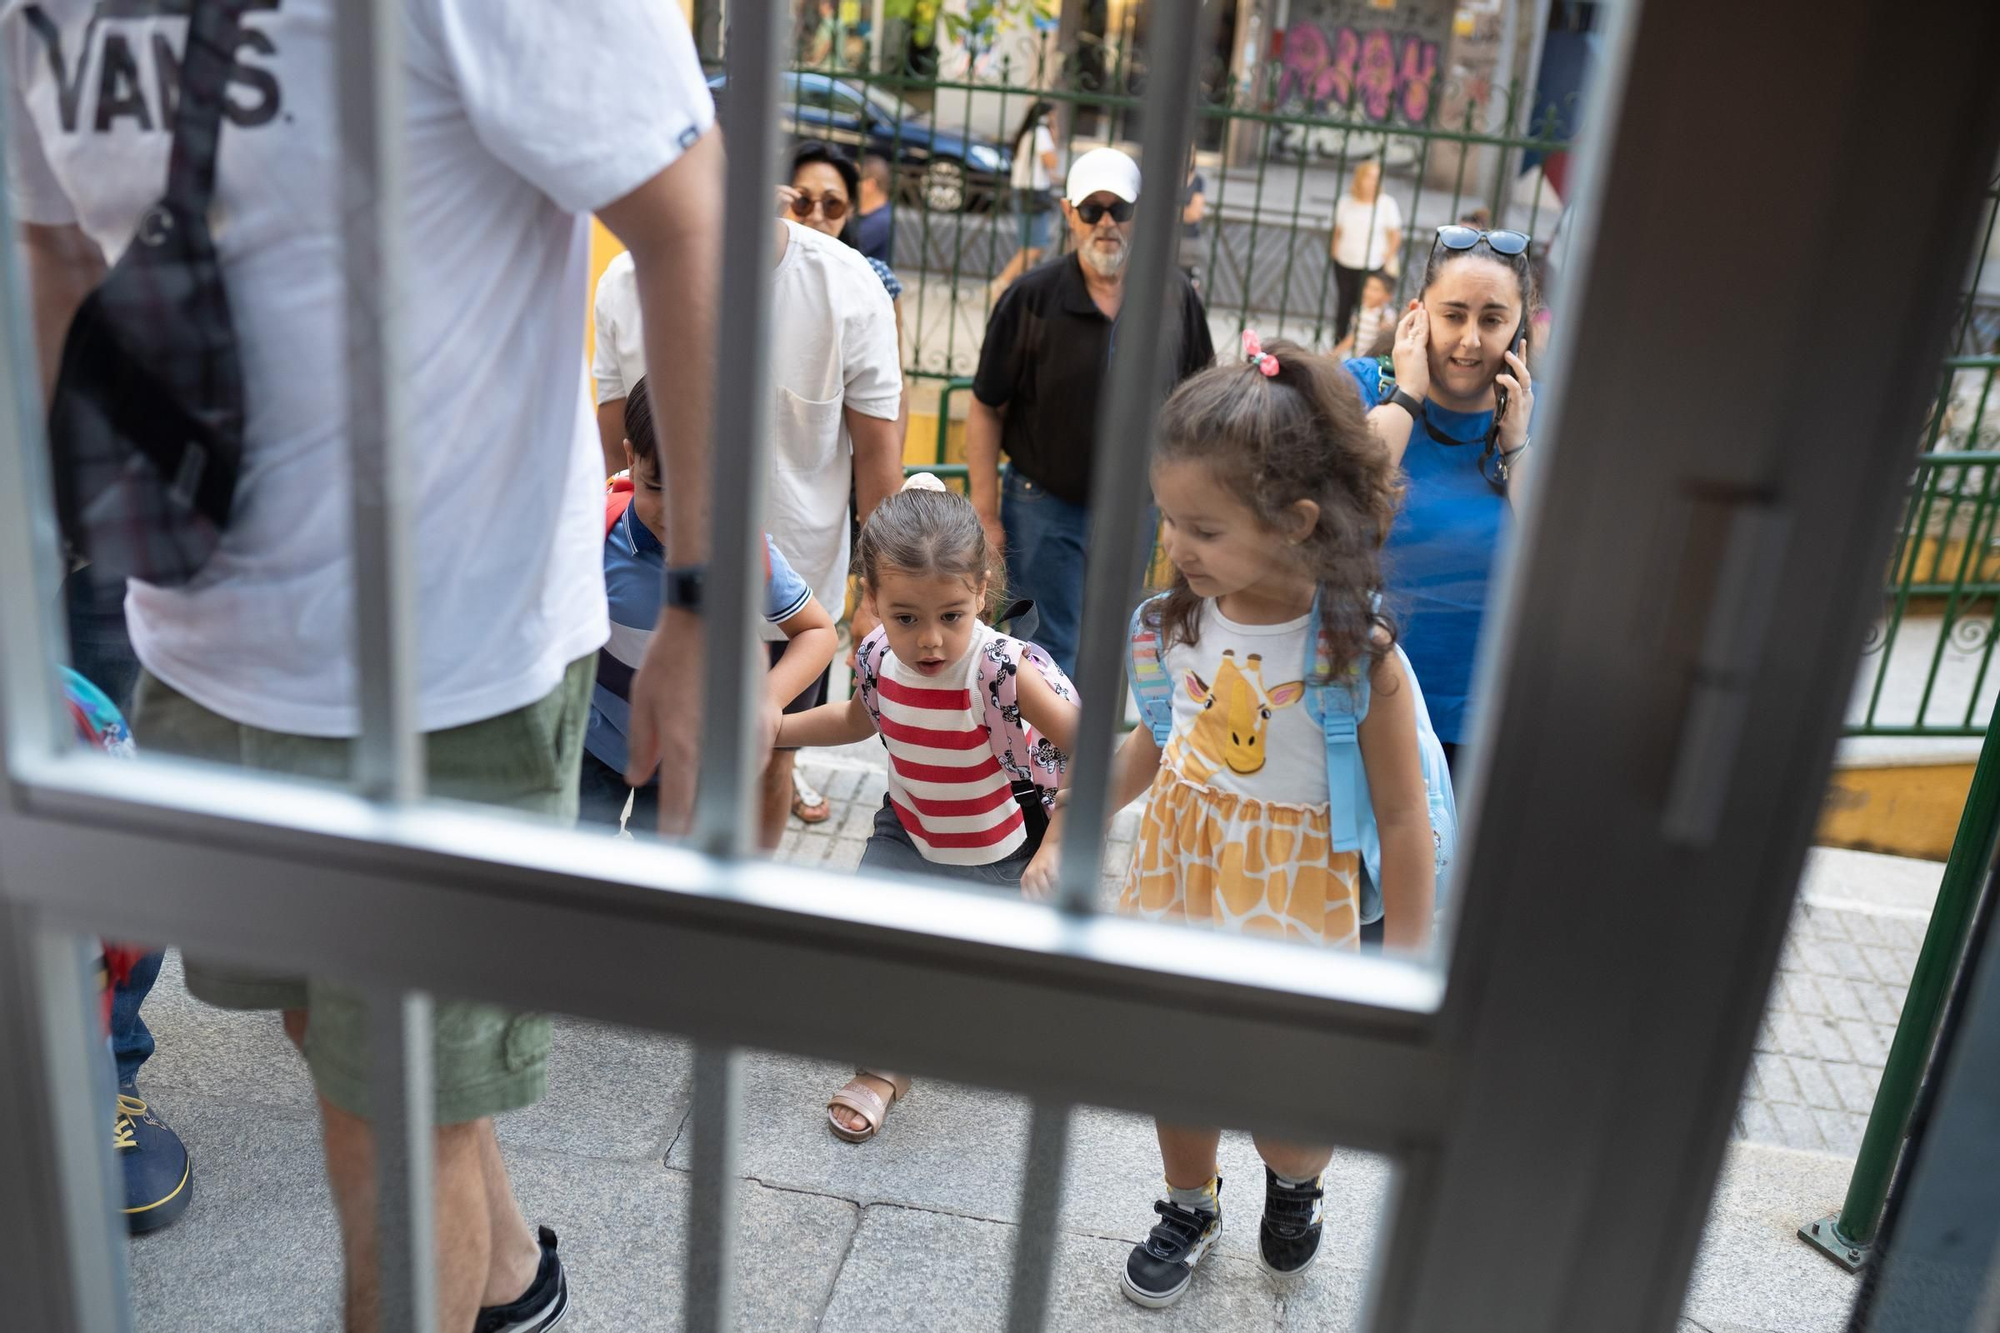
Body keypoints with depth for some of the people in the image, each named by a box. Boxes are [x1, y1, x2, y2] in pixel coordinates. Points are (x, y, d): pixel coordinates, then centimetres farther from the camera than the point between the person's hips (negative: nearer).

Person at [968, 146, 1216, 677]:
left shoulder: (1175, 295, -3)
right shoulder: (1031, 298, -10)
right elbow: (986, 411, -6)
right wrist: (987, 517, -9)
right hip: (1044, 508, -2)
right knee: (1050, 654, 4)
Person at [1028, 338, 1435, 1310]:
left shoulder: (1358, 654, -23)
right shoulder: (1180, 619, -9)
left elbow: (1402, 820, -16)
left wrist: (1402, 975, -12)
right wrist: (1067, 832, 11)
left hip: (1289, 898, -4)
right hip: (1180, 867, 4)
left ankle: (1295, 1179, 46)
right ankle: (1189, 1208, 48)